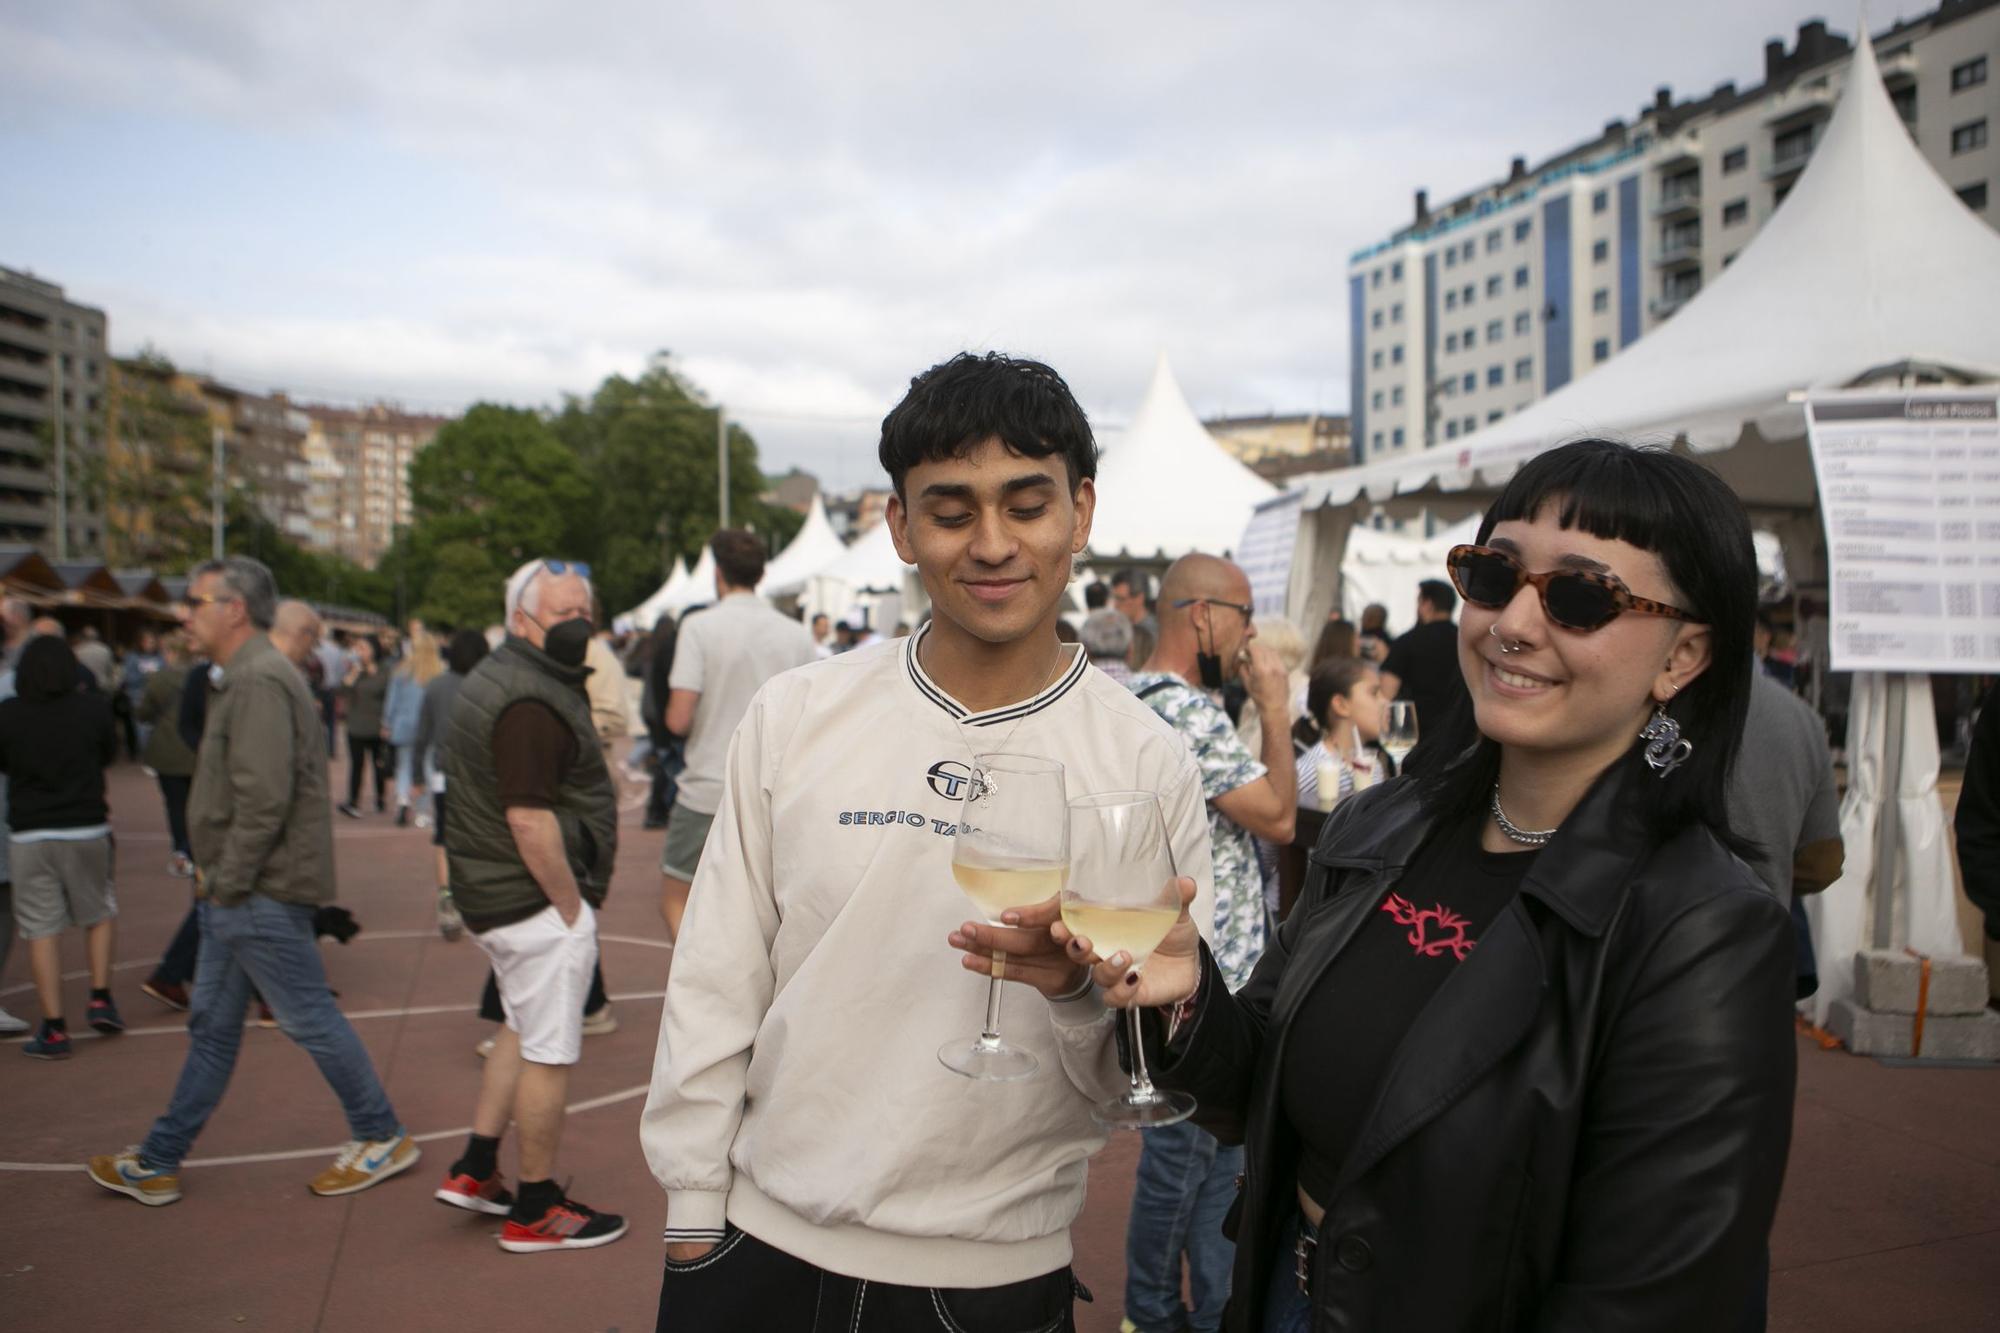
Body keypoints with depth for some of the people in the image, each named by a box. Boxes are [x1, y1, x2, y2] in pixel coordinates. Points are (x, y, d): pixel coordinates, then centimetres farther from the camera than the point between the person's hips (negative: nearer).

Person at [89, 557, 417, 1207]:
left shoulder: (259, 682, -19)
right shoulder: (244, 678, 16)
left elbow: (264, 798, -26)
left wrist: (229, 880, -17)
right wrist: (216, 872, 15)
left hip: (261, 894, -10)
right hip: (238, 893, 10)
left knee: (310, 1018, 1)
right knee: (213, 1027, 16)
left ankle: (383, 1138, 14)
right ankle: (156, 1165, 26)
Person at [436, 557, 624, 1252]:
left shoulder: (494, 678, 13)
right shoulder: (532, 703, -22)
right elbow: (529, 819, -27)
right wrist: (572, 907, -17)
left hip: (493, 896, 11)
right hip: (537, 903, -11)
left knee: (523, 1027, 25)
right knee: (549, 1053, 2)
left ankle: (475, 1169, 30)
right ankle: (535, 1210, 14)